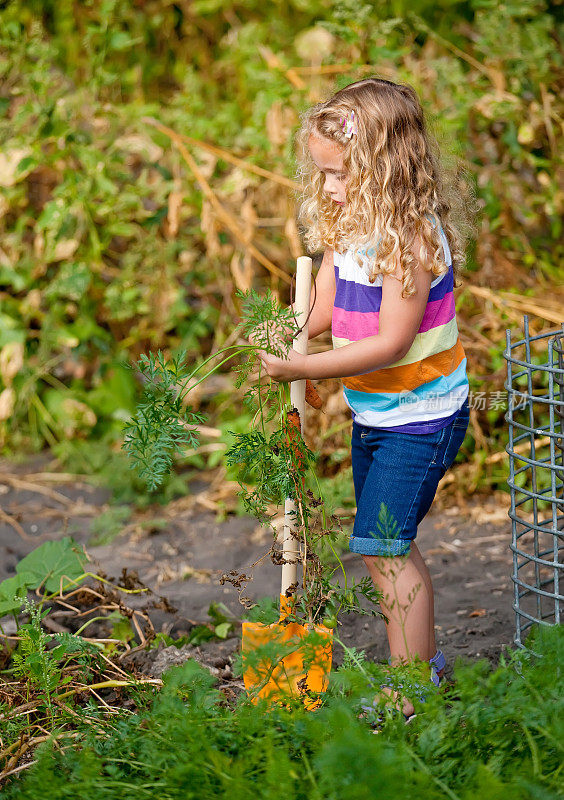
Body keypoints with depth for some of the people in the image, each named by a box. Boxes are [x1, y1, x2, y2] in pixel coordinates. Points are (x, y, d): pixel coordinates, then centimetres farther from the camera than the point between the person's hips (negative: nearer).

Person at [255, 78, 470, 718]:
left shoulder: (411, 235, -24)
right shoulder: (348, 227, 3)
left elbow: (390, 342, -26)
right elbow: (321, 309, 8)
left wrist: (304, 368, -26)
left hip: (420, 417, -9)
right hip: (372, 413, 9)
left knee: (382, 545, -10)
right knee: (388, 545, 17)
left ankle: (408, 695, -2)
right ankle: (424, 659, 34)